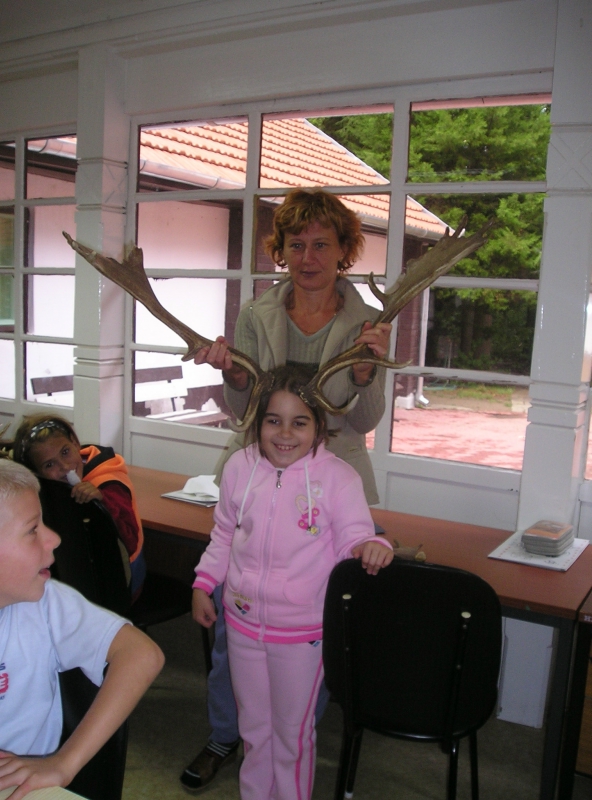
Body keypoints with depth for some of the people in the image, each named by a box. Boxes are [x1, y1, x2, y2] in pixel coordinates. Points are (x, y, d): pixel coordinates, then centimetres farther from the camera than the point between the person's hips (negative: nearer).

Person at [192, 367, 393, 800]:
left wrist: (373, 546, -35)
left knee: (293, 732, 17)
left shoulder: (337, 477, -16)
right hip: (243, 622, 4)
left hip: (302, 631, -3)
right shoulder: (240, 467, -5)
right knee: (253, 728, 24)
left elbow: (354, 537, -13)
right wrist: (204, 584, 8)